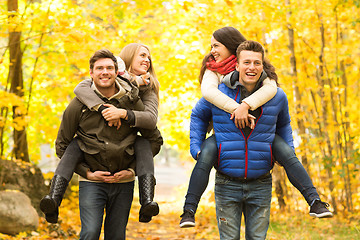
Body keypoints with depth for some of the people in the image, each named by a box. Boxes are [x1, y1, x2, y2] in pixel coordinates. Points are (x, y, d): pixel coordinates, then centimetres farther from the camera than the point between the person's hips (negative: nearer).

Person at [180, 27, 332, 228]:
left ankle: (315, 201, -22)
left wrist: (245, 105, -37)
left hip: (257, 129, 0)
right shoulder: (213, 70, 3)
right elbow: (208, 91, -19)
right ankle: (189, 211, -28)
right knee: (205, 156, -29)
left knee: (287, 153, -23)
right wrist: (235, 108, -34)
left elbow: (271, 87, -21)